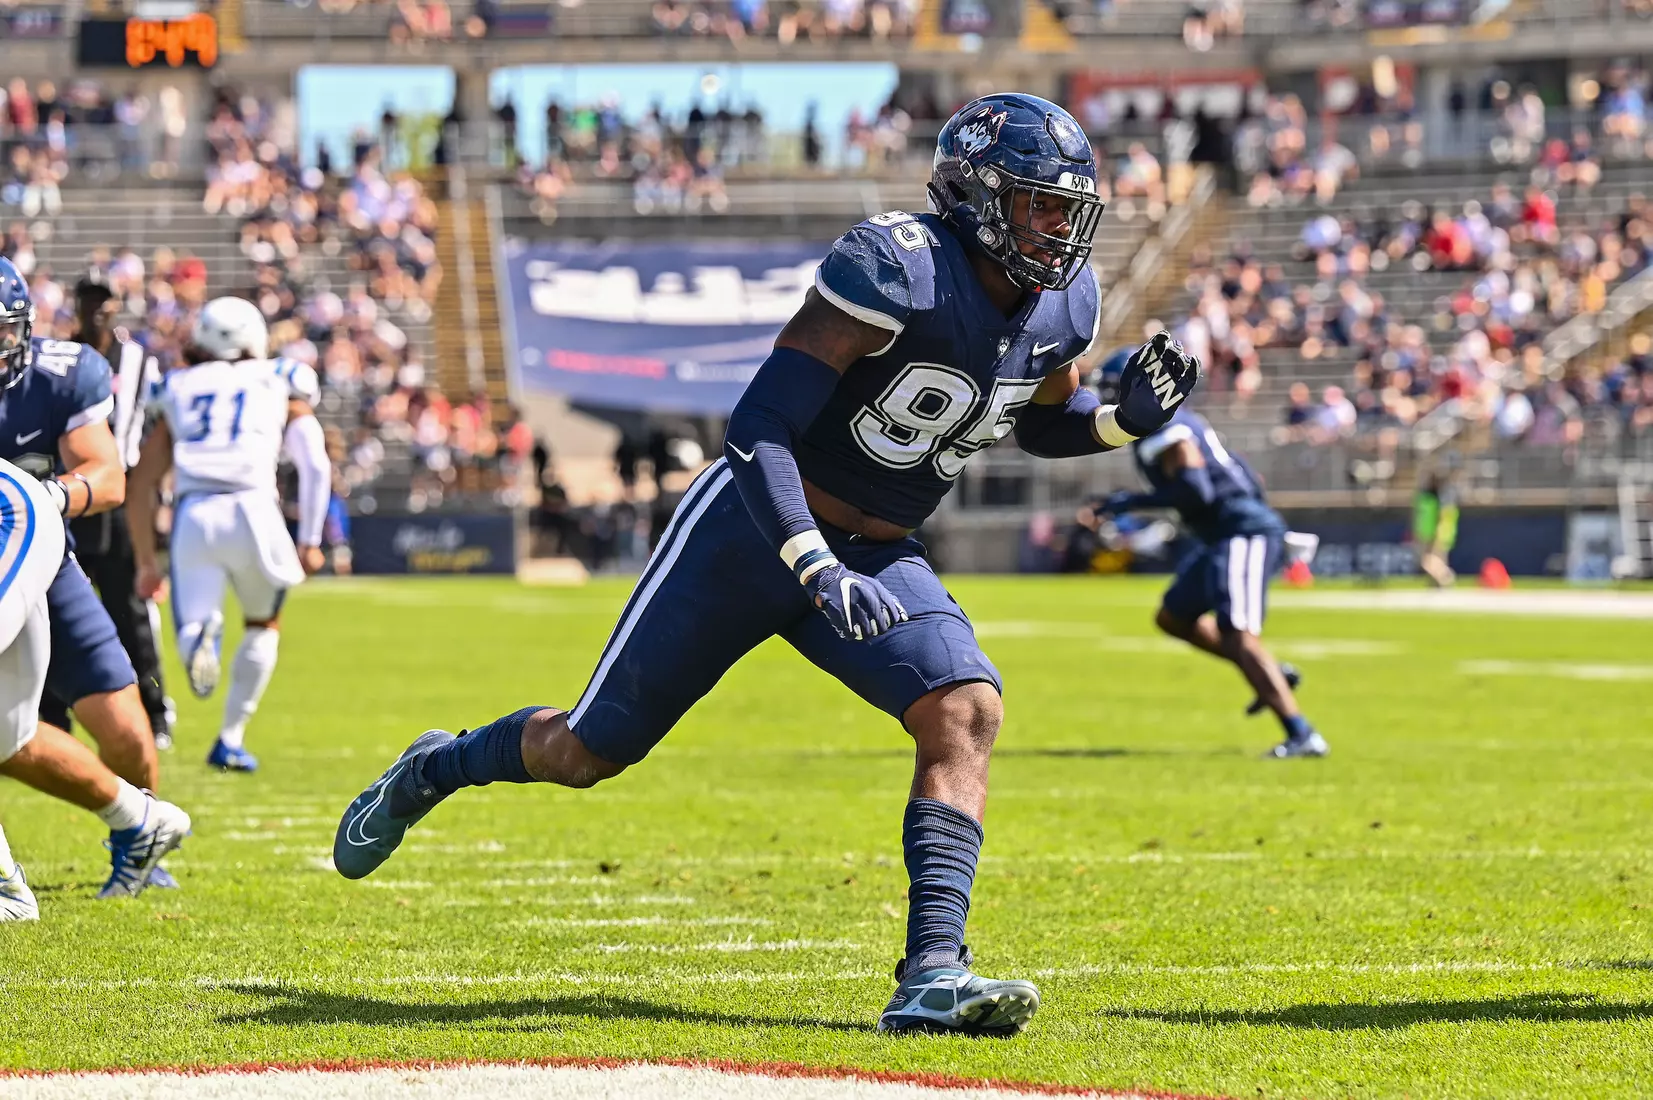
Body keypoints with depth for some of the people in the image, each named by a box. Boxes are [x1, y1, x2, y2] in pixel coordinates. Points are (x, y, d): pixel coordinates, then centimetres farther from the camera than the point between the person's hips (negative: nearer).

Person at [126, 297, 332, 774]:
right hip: (252, 510, 0)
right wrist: (310, 541, 12)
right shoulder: (281, 385, 18)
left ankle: (201, 631, -34)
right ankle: (230, 739, 17)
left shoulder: (178, 391, 22)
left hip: (193, 515, 1)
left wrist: (146, 562, 25)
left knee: (190, 633, 5)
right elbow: (315, 465, 6)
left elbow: (141, 484, 18)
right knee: (264, 624, 25)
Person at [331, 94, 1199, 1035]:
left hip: (876, 559, 6)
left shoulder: (1065, 302, -2)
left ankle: (931, 976, -27)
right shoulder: (895, 270, -26)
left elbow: (1044, 424, 20)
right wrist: (818, 572, -38)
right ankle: (436, 770, 38)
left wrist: (1126, 420, -3)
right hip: (753, 532, -6)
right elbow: (756, 434, -27)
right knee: (589, 752, 6)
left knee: (967, 712, -22)